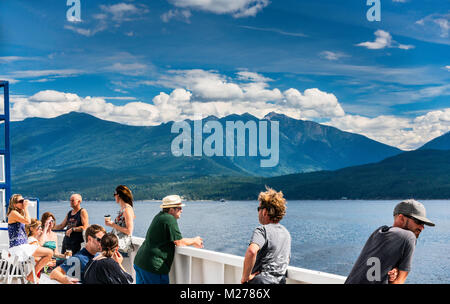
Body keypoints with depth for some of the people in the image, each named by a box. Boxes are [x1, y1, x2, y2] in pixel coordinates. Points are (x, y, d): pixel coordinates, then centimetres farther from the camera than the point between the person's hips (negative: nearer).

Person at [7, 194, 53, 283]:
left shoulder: (18, 214, 21)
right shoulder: (13, 213, -10)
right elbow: (28, 221, -25)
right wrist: (25, 208, -14)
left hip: (22, 246, 10)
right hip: (18, 247, -10)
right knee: (49, 252, -14)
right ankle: (31, 276, -7)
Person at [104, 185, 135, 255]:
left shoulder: (128, 209, -10)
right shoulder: (122, 209, 16)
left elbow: (129, 231, -15)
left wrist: (113, 225, -11)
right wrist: (110, 223, 12)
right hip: (117, 242, 8)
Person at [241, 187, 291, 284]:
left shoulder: (262, 230, -14)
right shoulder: (286, 232, 13)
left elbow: (251, 251, -32)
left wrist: (245, 276, -21)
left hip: (260, 281, -7)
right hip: (280, 281, 8)